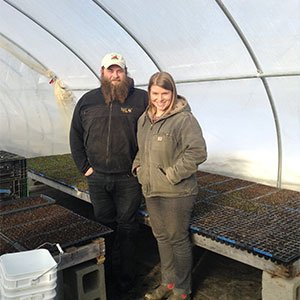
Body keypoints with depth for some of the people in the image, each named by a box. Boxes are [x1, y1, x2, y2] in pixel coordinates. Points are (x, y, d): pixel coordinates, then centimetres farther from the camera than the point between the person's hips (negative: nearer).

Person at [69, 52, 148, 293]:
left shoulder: (141, 99, -4)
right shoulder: (88, 101, 6)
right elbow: (75, 136, 13)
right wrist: (84, 166, 6)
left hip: (129, 179, -3)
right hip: (97, 178, 3)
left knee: (127, 227, 9)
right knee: (103, 225, 16)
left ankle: (127, 276, 25)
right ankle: (104, 272, 33)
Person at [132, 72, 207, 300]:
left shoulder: (184, 119, -16)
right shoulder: (144, 119, 10)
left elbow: (198, 152, -21)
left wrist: (172, 175, -20)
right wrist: (138, 167, 8)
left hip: (176, 193, -7)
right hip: (151, 191, 8)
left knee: (178, 240, 6)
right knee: (161, 237, 19)